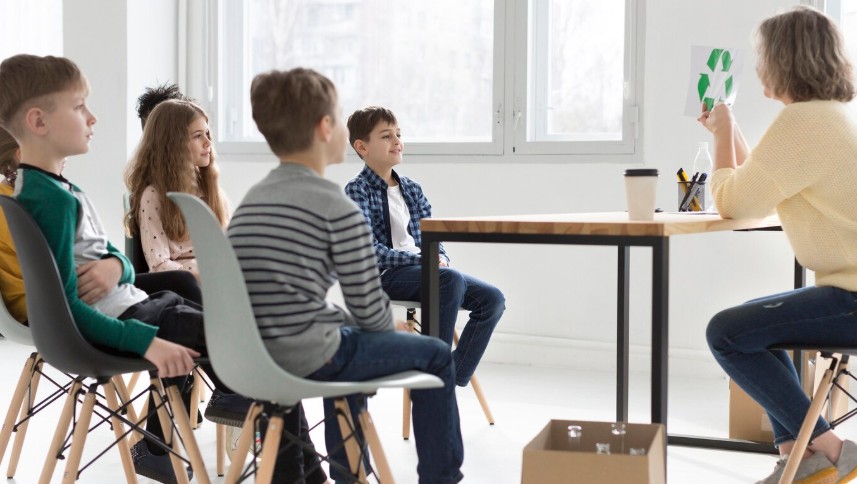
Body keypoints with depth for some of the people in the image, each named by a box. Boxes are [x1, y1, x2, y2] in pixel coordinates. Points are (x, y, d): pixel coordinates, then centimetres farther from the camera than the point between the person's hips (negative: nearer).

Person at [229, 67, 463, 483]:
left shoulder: (250, 200, 9)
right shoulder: (337, 208, -14)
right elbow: (369, 310, -10)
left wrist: (346, 320, 18)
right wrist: (387, 325, 13)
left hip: (251, 356, 8)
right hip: (306, 360, -8)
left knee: (345, 333, 38)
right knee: (435, 354, 12)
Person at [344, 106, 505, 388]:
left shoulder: (412, 189, 18)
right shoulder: (357, 190, -4)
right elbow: (370, 250, -14)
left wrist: (440, 258, -5)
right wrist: (420, 260, -19)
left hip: (422, 269, 7)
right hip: (386, 276, -7)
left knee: (492, 299, -11)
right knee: (451, 280, -34)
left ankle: (454, 378, -9)